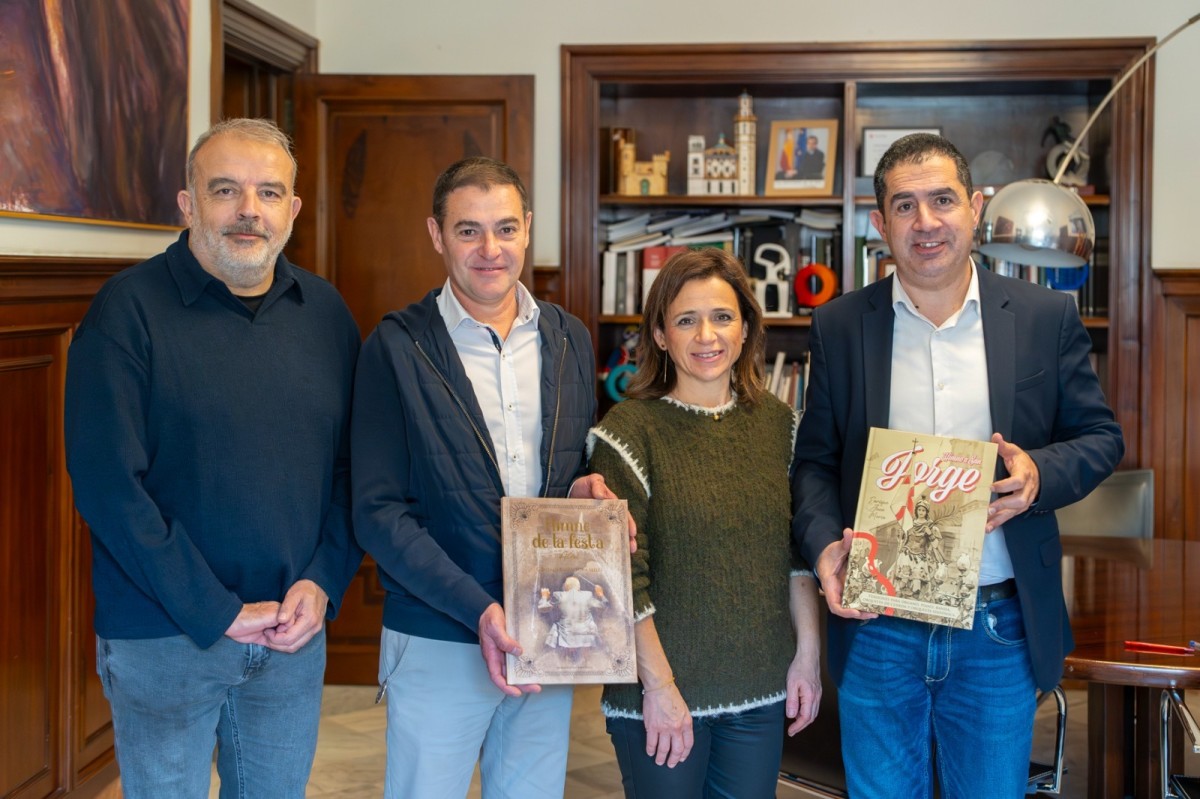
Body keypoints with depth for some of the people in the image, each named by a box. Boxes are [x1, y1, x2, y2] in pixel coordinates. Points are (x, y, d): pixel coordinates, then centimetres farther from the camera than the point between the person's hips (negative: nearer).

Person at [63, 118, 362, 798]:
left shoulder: (325, 313, 5)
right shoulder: (130, 309, -10)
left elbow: (352, 464, 8)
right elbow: (107, 483, -16)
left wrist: (324, 582, -7)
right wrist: (215, 613, -16)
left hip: (294, 633, 4)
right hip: (163, 640, -4)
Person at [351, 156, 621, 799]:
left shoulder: (569, 339, 6)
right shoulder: (396, 347, -8)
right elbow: (378, 512, -11)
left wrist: (585, 488, -7)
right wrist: (478, 611, -20)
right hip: (439, 643, -4)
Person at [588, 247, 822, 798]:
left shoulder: (778, 423, 4)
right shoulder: (630, 429, -10)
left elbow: (798, 550, 10)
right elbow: (625, 577, -13)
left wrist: (808, 653, 5)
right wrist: (658, 685, -14)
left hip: (761, 688, 4)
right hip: (662, 691, -4)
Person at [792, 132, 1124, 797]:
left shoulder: (1046, 318, 0)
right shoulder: (839, 326, 2)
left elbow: (1100, 437, 5)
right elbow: (815, 460, 6)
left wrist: (1040, 473, -16)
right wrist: (823, 544, -12)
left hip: (1000, 626, 0)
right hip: (877, 627, 1)